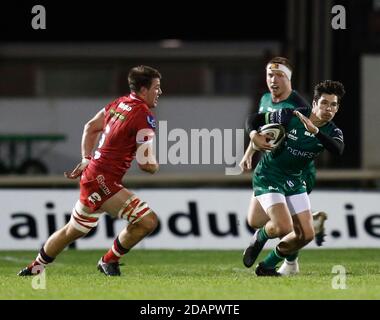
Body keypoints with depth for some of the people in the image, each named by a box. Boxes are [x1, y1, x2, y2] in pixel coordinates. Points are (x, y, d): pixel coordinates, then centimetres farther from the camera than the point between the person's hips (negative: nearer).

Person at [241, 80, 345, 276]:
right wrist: (254, 135, -26)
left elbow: (338, 150, -32)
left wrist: (315, 131, -45)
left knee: (306, 235, -3)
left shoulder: (332, 132, -7)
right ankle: (260, 237, 14)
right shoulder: (289, 116, -16)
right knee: (283, 227, -23)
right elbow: (254, 118, -4)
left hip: (295, 182, 5)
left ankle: (267, 266, 17)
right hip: (268, 178, -5)